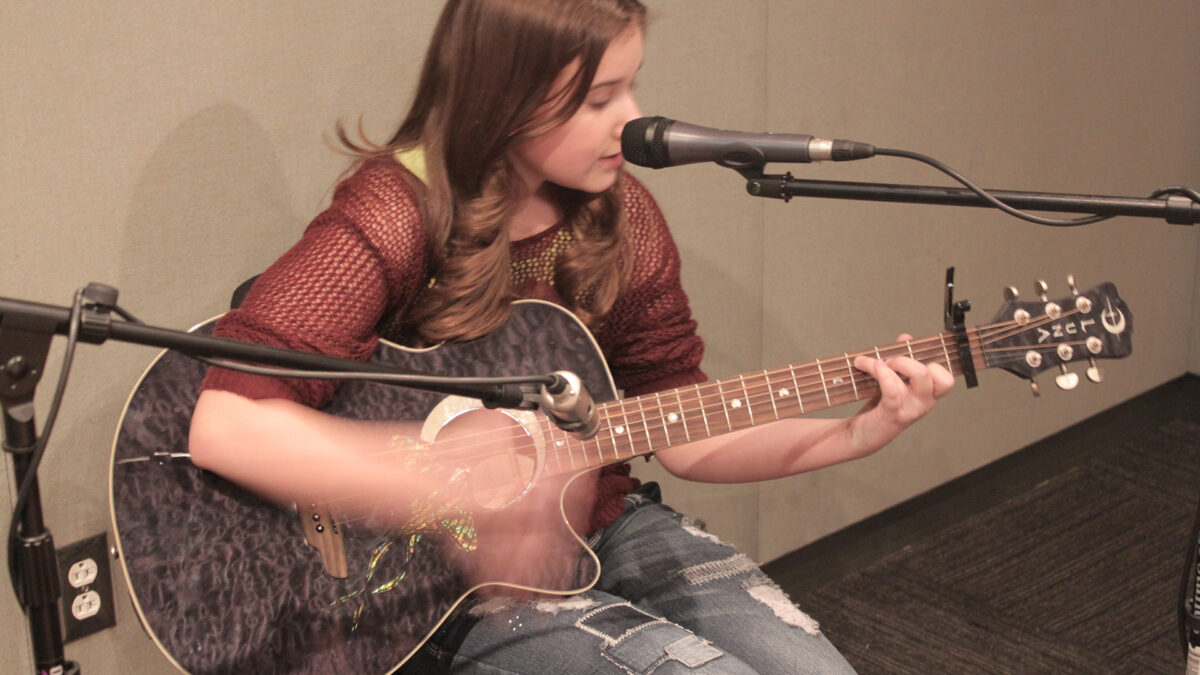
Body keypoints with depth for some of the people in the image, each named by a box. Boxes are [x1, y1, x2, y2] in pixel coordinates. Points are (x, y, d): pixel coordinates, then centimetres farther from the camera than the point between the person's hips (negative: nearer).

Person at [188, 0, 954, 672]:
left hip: (605, 523, 6)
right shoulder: (396, 216, -19)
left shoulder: (621, 216, -1)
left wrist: (856, 435, -10)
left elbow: (686, 438, 3)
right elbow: (227, 426, -32)